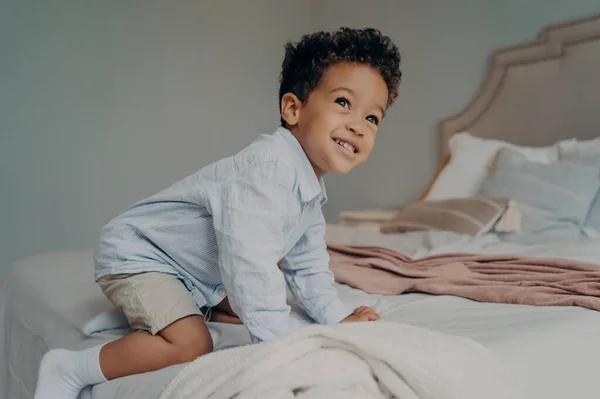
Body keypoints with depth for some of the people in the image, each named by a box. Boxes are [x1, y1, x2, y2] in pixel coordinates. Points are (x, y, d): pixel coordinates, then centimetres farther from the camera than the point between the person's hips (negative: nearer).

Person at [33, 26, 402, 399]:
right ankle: (68, 368, -8)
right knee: (190, 345, -23)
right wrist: (284, 334, -32)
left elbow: (307, 266, 8)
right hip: (136, 254, -9)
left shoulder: (312, 190, -1)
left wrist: (339, 317, -2)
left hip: (198, 271, 9)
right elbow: (251, 263, -38)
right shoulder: (266, 168, -33)